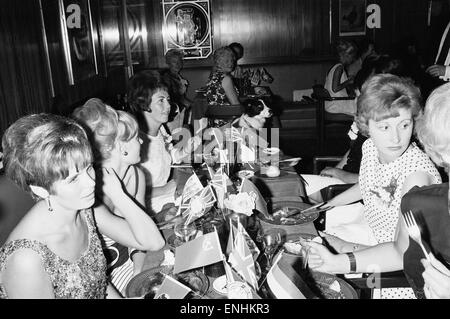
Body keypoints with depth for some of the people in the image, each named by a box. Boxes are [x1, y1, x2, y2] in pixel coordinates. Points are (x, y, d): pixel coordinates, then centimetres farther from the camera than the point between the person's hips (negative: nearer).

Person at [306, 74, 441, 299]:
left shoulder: (416, 174, -35)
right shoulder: (370, 146, -15)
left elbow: (404, 253, -40)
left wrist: (336, 263, -53)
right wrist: (329, 204, 6)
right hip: (371, 218, 7)